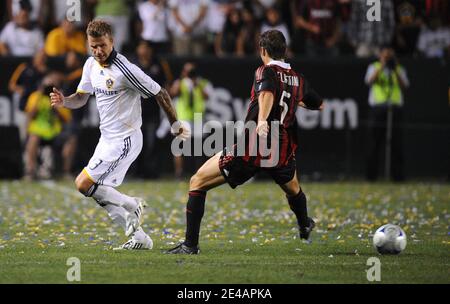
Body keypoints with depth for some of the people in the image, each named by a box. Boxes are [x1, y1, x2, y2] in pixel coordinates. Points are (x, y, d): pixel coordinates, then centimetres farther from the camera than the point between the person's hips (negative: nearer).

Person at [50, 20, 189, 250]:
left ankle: (132, 205, 4)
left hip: (125, 140, -9)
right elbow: (81, 97, 14)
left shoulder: (125, 69, -21)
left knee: (84, 184, -14)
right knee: (100, 193, 8)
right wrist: (63, 101, -8)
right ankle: (139, 238, 15)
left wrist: (175, 125, -3)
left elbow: (159, 93, -13)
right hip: (107, 138, 9)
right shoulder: (91, 65, 3)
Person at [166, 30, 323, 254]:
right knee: (293, 188, 39)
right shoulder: (298, 80, 12)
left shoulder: (266, 72, -6)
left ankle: (191, 244, -4)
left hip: (250, 150, -6)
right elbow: (319, 105, 30)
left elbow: (267, 92, -30)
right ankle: (305, 227, 64)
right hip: (283, 151, 6)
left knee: (197, 183, 3)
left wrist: (262, 120, -46)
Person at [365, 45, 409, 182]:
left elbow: (404, 86, 0)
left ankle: (397, 174, -1)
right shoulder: (374, 67, 12)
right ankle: (371, 174, 2)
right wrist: (382, 67, -12)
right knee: (374, 142, -3)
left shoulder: (399, 70, 15)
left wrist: (395, 70, -8)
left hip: (395, 108, 1)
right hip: (377, 108, -1)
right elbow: (370, 81, -8)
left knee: (396, 143, -3)